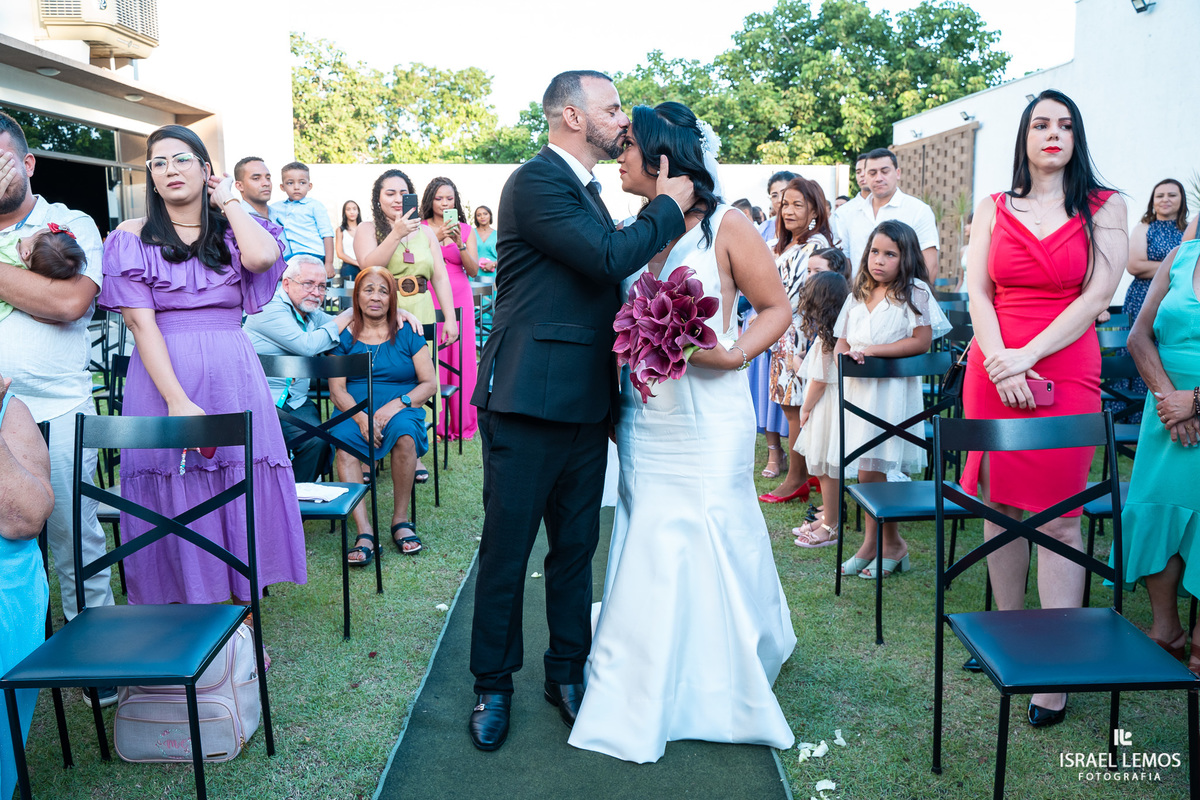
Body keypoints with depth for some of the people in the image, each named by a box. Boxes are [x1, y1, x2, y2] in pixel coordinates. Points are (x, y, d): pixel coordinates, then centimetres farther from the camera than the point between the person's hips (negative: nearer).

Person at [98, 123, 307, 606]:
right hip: (163, 377, -2)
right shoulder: (133, 237, 4)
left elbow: (262, 257, -15)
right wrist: (178, 402, -19)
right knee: (174, 497, 2)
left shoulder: (231, 232, 11)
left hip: (233, 376, 2)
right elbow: (141, 322, -7)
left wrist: (228, 202, 1)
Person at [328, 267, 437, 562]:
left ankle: (400, 520, -22)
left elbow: (430, 384, 3)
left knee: (404, 430, -35)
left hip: (401, 412, -1)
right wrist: (361, 417, -17)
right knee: (342, 440, -33)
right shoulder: (344, 336, 10)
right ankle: (364, 531, -37)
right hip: (354, 413, 1)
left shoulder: (407, 334, 9)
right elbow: (336, 389, 3)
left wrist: (397, 404, -15)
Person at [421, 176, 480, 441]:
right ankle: (434, 422, 3)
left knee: (461, 358, 1)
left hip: (459, 297, 2)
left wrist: (459, 244, -11)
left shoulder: (466, 230, 10)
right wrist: (436, 239, -15)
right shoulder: (421, 228, 6)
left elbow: (474, 271, 3)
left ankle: (462, 422, 11)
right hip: (429, 297, -1)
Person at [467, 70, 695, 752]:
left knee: (576, 548, 15)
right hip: (529, 403, -8)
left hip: (585, 406, 8)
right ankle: (493, 686, 21)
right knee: (506, 554, 5)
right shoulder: (535, 183, -11)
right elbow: (608, 258, -21)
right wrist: (668, 206, -8)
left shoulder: (587, 190, 18)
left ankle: (569, 672, 30)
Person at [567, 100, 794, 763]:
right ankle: (648, 698, 24)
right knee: (650, 548, 8)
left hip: (708, 417, -4)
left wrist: (734, 353, -17)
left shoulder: (725, 226, -4)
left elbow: (777, 307, -1)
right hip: (644, 417, 4)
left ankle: (725, 688, 24)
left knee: (712, 542, 1)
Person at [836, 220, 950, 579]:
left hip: (892, 391, -6)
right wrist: (844, 354, -8)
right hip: (859, 389, 6)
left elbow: (922, 340, -13)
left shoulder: (914, 292, -4)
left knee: (872, 472, -6)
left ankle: (892, 544, 12)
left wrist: (870, 351, -15)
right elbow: (842, 339, 16)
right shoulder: (859, 294, 14)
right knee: (867, 473, 8)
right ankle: (871, 543, 19)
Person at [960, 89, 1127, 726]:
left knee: (1057, 517, -4)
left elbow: (1096, 296, -4)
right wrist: (1000, 363, -13)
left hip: (1065, 373, -2)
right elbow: (977, 293, 3)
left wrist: (1026, 356, -15)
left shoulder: (1105, 207, 7)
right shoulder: (993, 209, 12)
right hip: (992, 371, 3)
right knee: (1000, 507, 7)